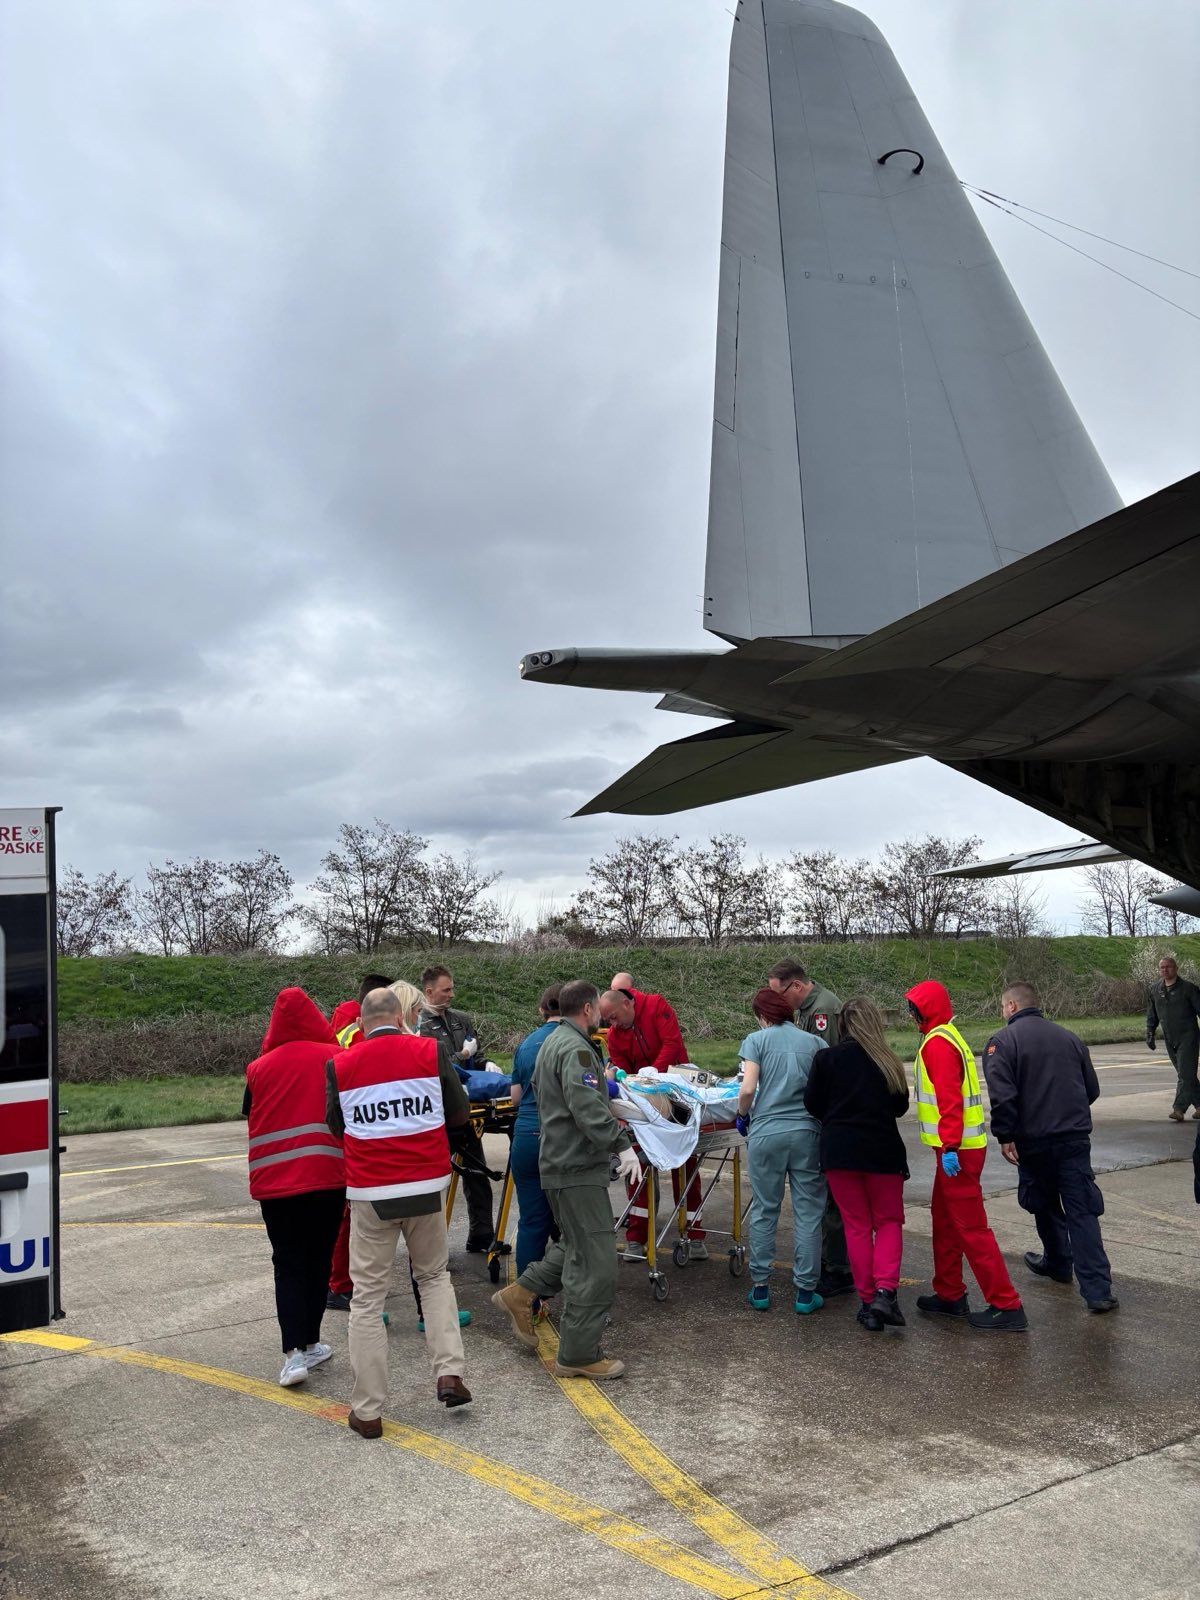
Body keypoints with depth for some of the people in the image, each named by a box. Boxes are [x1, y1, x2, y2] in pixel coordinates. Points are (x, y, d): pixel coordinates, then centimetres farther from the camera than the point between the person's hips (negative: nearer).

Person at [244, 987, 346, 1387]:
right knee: (318, 1260, 13)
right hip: (327, 1176, -1)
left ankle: (295, 1351, -4)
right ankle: (310, 1342, 20)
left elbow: (251, 1120, 11)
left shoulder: (259, 1068, 0)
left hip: (274, 1180, 1)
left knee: (288, 1263, 7)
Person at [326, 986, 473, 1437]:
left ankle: (367, 1410, 12)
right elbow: (459, 1113, 4)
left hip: (370, 1191, -1)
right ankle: (449, 1372, 9)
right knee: (434, 1275, 21)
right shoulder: (430, 1052, -4)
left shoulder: (340, 1065, -3)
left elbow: (335, 1124, 11)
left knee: (367, 1297, 8)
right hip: (426, 1184, 1)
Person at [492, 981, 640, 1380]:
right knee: (595, 1264, -3)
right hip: (578, 1168, -10)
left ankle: (521, 1294, 26)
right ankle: (579, 1355, 5)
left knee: (576, 1245, 24)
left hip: (560, 1161, 10)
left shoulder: (552, 1043, 15)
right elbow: (588, 1109, -29)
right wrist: (623, 1144, -24)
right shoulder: (577, 1049, -18)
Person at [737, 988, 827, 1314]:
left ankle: (760, 1287, 18)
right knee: (808, 1213, 8)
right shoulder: (815, 1042, 8)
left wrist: (743, 1113, 11)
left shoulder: (756, 1040, 2)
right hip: (807, 1133, 1)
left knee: (764, 1211, 11)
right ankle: (805, 1292, 12)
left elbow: (748, 1089, -8)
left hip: (766, 1133, -1)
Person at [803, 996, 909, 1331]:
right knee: (889, 1222, 14)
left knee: (856, 1226, 12)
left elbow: (812, 1103, -3)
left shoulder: (827, 1058, -7)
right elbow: (901, 1106, 6)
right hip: (882, 1150, 0)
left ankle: (867, 1301, 12)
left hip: (838, 1151, 0)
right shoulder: (889, 1061, -3)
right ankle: (885, 1290, -5)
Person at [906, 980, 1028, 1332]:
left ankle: (1007, 1306, -1)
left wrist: (949, 1146, -25)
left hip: (956, 1150, -10)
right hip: (958, 1146, 10)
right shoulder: (948, 1037, 16)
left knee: (971, 1228, -5)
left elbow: (949, 1098, -23)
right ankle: (950, 1296, 27)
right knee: (944, 1220, 18)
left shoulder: (937, 1043, -16)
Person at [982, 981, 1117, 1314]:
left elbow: (1002, 1095, -19)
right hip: (1076, 1138, 3)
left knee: (1045, 1205, 19)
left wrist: (1005, 1136, -12)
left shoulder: (1002, 1041, -8)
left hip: (1033, 1140, -3)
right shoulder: (1069, 1038, 9)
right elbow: (1092, 1089, 16)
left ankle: (1057, 1262, 37)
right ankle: (1098, 1289, -5)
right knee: (1082, 1211, 1)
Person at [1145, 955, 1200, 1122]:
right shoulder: (1155, 989, 8)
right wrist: (1150, 1034, 10)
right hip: (1169, 1039, 6)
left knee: (1185, 1074, -11)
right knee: (1184, 1073, 13)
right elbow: (1151, 1015, 17)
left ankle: (1179, 1109, -15)